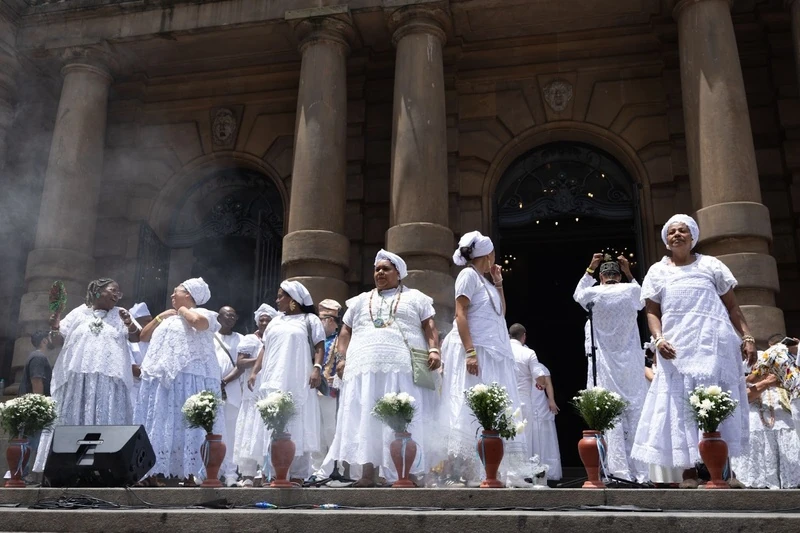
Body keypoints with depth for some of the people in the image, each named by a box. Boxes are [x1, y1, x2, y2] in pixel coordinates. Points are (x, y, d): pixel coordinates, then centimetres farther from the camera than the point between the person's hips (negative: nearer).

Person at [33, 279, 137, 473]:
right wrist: (55, 328, -8)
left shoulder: (120, 314, 13)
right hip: (77, 379, 0)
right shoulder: (78, 313, 13)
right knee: (71, 423, -2)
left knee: (106, 423, -6)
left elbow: (136, 337, 4)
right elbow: (58, 342, 14)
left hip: (108, 380, 0)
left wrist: (129, 324, -17)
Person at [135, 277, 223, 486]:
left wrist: (183, 310, -3)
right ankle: (151, 473, 4)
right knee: (159, 426, 3)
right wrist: (159, 317, 17)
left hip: (188, 379, -7)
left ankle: (188, 475, -10)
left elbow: (198, 322, -21)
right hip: (161, 380, 7)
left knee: (187, 426, -10)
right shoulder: (168, 319, 26)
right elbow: (143, 336, 28)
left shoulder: (202, 314, 3)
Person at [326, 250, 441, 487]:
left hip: (404, 368, -2)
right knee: (366, 420, -4)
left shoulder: (416, 297, 16)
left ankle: (409, 473, -5)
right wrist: (343, 358, 7)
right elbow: (345, 332, 21)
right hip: (366, 368, 3)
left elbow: (429, 327, 7)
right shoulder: (360, 301, 23)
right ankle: (368, 473, -4)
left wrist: (434, 350, -9)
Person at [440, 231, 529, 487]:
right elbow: (460, 314, -13)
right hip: (475, 351, -9)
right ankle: (460, 473, -11)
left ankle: (494, 472, 7)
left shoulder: (484, 280, 20)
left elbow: (502, 313, 28)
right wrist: (470, 352, -22)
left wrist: (498, 283, 20)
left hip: (494, 353, 9)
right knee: (471, 410, -12)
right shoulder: (468, 275, -4)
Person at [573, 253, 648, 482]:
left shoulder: (593, 294, -2)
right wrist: (629, 273, 21)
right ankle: (641, 470, 6)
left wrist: (590, 268, 23)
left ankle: (619, 470, -4)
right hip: (630, 364, 1)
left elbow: (577, 295, 22)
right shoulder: (632, 290, -1)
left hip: (604, 366, -1)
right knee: (635, 414, 5)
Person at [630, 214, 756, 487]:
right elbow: (652, 312, 7)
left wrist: (747, 336, -1)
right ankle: (689, 470, -3)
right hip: (678, 349, 0)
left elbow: (732, 307, 9)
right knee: (682, 405, -4)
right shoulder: (657, 272, 12)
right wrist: (658, 339, -10)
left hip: (715, 346, 0)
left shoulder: (710, 265, 11)